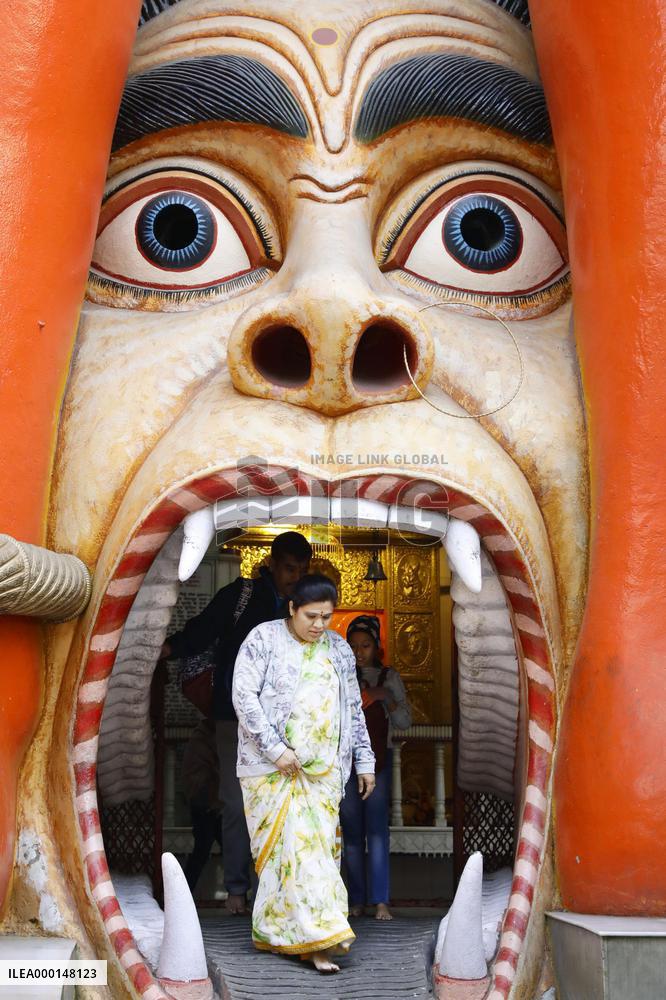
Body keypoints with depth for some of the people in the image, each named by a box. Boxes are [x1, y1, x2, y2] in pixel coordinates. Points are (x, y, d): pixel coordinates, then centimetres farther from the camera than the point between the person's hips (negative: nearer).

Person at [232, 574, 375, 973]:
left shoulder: (339, 649, 10)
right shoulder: (264, 639, -5)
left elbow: (354, 709, 16)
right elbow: (243, 696, -12)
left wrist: (365, 761, 13)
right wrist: (276, 750, -17)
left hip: (323, 770, 5)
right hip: (274, 767, -4)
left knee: (319, 844, 2)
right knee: (295, 843, -10)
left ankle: (277, 930, 14)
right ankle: (318, 935, -7)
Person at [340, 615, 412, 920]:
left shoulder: (389, 677, 8)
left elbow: (405, 722, 3)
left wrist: (386, 697, -13)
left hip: (378, 758, -1)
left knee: (377, 828, -9)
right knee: (351, 830, 1)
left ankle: (380, 901, -10)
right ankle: (357, 900, 6)